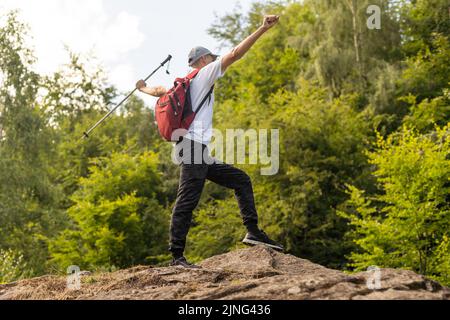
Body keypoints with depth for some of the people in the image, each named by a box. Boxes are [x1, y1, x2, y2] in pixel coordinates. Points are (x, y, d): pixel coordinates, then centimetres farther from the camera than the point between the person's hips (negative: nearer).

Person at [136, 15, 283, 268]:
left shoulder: (184, 83, 25)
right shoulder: (205, 73, 4)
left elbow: (160, 90, 40)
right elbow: (235, 54, -5)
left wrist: (143, 88, 63)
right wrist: (263, 29, -6)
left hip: (200, 153, 10)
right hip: (194, 145, -10)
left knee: (241, 180, 9)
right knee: (188, 200, -14)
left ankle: (253, 231, -1)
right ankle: (177, 256, -17)